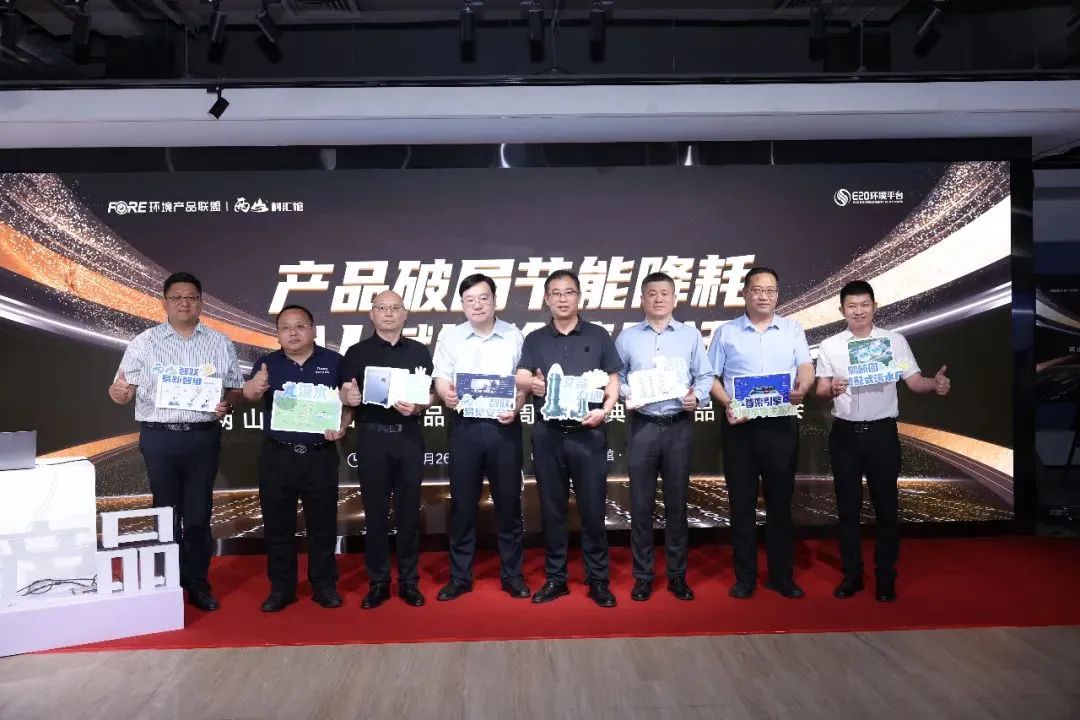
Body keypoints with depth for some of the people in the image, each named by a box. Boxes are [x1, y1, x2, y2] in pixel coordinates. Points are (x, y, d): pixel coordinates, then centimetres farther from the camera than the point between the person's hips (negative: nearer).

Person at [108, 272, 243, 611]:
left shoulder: (220, 343, 6)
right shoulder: (144, 343, 3)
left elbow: (236, 389, 9)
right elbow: (124, 393, 1)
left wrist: (227, 403, -12)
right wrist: (118, 391, -21)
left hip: (203, 437, 1)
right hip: (159, 437, -1)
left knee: (199, 512, 7)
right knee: (167, 511, 7)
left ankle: (198, 583, 17)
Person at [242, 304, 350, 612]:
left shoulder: (333, 362, 1)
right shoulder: (267, 364, 2)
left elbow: (348, 402, 2)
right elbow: (249, 394, -16)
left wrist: (341, 428, -18)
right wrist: (254, 387, -40)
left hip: (320, 456, -1)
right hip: (277, 456, 1)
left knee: (323, 524, 8)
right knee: (277, 525, 9)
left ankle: (324, 585, 21)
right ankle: (281, 587, 23)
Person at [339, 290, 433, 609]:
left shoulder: (419, 352, 10)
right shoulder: (357, 352, 6)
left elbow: (430, 395, 7)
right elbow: (344, 393, 3)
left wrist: (416, 407, -14)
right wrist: (348, 397, -20)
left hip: (409, 436, 1)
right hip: (371, 436, -1)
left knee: (409, 510, 5)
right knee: (375, 511, 4)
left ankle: (409, 581, 15)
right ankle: (378, 582, 14)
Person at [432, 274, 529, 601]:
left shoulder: (514, 336, 4)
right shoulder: (450, 337, 7)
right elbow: (440, 379, 4)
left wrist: (516, 407, -14)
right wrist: (446, 394, -19)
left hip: (504, 426, 0)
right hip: (465, 427, 1)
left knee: (508, 502, 6)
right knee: (462, 503, 6)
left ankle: (513, 574, 19)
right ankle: (460, 576, 18)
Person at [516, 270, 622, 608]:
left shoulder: (598, 336, 7)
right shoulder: (535, 339, 10)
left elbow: (613, 380, 5)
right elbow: (520, 378, -2)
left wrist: (605, 409, -15)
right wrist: (532, 383, -26)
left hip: (588, 432, -1)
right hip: (547, 434, 2)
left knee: (593, 508, 3)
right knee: (552, 508, 8)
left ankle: (598, 579, 15)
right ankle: (555, 577, 20)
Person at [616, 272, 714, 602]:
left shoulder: (691, 335, 8)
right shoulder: (627, 337, 8)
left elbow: (705, 376, 7)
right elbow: (616, 377, 7)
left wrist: (697, 396, -12)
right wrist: (626, 396, -12)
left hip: (679, 426, 0)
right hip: (642, 426, 0)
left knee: (677, 503, 7)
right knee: (641, 504, 3)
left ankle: (677, 575, 19)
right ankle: (642, 575, 15)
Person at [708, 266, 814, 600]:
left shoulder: (793, 330, 9)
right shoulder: (726, 332, 7)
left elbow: (806, 368, -1)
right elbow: (711, 377, 4)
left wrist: (801, 389, -24)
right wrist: (727, 404, -14)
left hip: (781, 425, 1)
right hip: (739, 425, 0)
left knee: (780, 501, 7)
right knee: (742, 502, 5)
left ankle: (782, 575, 19)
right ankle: (744, 577, 15)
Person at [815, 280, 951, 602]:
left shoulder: (895, 341, 2)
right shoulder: (830, 345, 4)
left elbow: (914, 382, -2)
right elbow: (821, 390, 1)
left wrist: (936, 384, -24)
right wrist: (832, 390, -22)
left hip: (882, 432, -1)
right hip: (844, 433, 1)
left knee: (886, 506, 6)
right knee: (847, 506, 9)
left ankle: (885, 576, 20)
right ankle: (851, 574, 21)